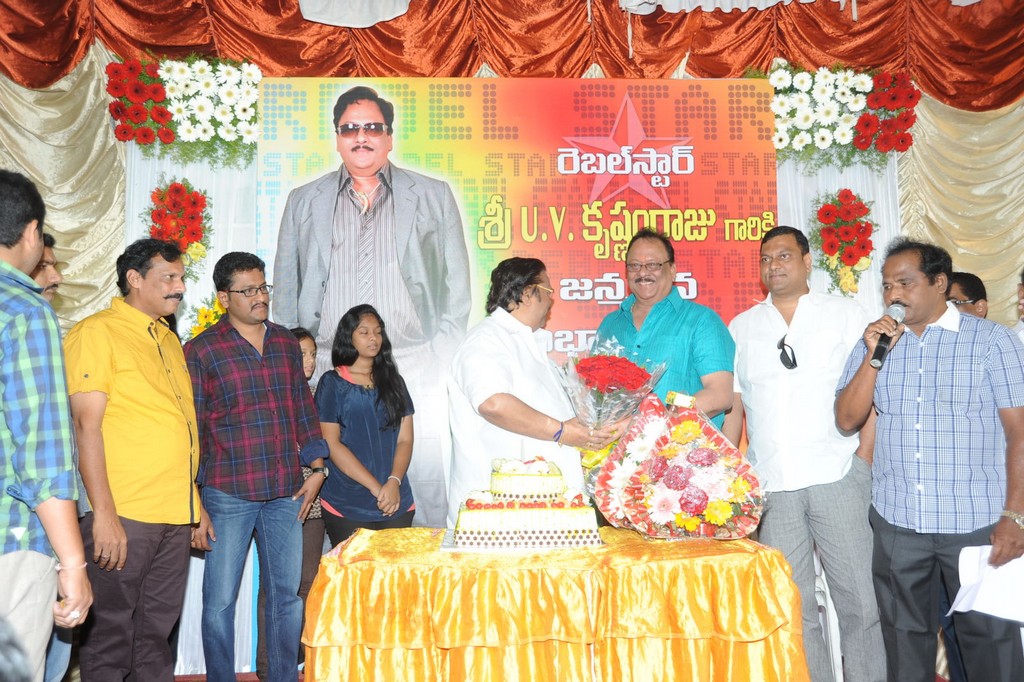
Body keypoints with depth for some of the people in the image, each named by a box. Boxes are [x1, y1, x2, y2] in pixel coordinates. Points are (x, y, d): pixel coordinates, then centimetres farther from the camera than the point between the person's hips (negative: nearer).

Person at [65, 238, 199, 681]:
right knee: (110, 637, 1)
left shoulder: (169, 339, 18)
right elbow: (87, 424, -12)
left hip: (175, 514, 7)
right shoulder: (97, 332, -5)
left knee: (157, 632, 14)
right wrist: (103, 512, -17)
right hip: (123, 514, -7)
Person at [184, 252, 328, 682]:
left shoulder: (286, 343, 11)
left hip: (286, 493, 4)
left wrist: (316, 468, 8)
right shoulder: (201, 351, -3)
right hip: (228, 494, -4)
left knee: (288, 596, 11)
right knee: (220, 600, 4)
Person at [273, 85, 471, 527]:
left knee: (426, 496, -4)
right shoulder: (304, 202, 16)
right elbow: (285, 294, 15)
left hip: (415, 373, -1)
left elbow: (456, 288, 9)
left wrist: (445, 365, 0)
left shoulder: (434, 197, 12)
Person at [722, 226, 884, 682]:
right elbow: (732, 406, 13)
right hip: (771, 486, 2)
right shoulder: (741, 328, 14)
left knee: (860, 600, 0)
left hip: (837, 479, -2)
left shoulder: (846, 314, 8)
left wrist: (864, 460, -7)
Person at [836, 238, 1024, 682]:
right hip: (896, 522, 3)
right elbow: (846, 420, 1)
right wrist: (873, 357, -11)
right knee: (904, 637, 14)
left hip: (976, 523, -3)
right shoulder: (874, 342, 8)